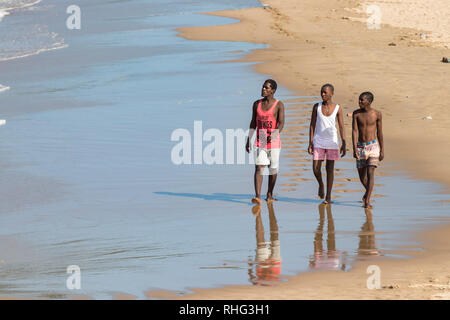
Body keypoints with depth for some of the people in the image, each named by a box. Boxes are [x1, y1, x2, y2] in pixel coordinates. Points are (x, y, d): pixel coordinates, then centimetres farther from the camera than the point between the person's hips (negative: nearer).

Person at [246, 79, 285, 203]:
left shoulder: (279, 105, -5)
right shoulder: (257, 104, 7)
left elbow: (281, 123, -15)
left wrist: (275, 134, -33)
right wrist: (248, 140, 13)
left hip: (273, 142, -2)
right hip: (260, 142, 2)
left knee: (273, 169, 9)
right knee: (259, 168, -11)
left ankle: (270, 194, 27)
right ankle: (257, 196, -20)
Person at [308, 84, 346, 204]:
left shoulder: (337, 109, -3)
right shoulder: (317, 107, 0)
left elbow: (341, 127, -1)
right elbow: (312, 125, 3)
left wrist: (344, 144, -9)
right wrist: (310, 143, -1)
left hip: (332, 142, -1)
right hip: (318, 142, 1)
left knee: (330, 169, 0)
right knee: (316, 168, -3)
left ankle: (328, 196, 6)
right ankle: (320, 184, 28)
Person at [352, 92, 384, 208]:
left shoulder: (377, 114, -3)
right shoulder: (356, 114, -2)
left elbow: (380, 133, 3)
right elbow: (354, 131, -9)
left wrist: (382, 150, 3)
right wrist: (355, 148, -19)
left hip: (373, 146, -2)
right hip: (360, 147, 2)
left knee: (370, 173, -16)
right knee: (362, 175, 13)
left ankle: (367, 201, -16)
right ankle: (368, 191, 43)